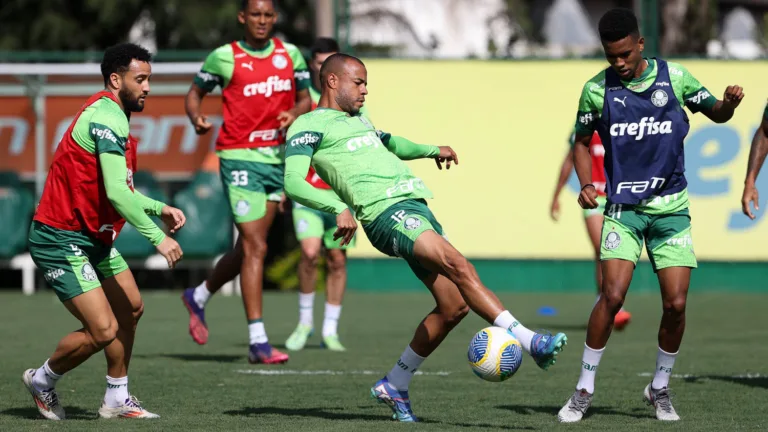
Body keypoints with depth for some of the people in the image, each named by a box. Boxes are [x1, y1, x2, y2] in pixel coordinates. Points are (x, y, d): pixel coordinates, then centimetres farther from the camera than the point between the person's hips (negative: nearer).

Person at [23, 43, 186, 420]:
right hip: (61, 242, -11)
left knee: (130, 308, 15)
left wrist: (159, 209, 11)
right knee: (103, 330, -13)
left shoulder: (113, 115, 12)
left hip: (95, 238, 11)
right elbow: (116, 192, -28)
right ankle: (42, 380, 12)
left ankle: (117, 399, 25)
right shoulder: (107, 117, -21)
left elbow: (118, 189, 22)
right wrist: (157, 237, -26)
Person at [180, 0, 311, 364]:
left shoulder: (290, 54, 9)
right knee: (255, 248, -11)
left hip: (278, 157, 5)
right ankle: (257, 342, -10)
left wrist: (294, 113, -8)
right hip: (240, 157, -5)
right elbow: (196, 92, 8)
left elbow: (305, 98, 15)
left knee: (248, 247, 13)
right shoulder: (224, 57, -3)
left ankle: (199, 297, 38)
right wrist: (197, 119, -12)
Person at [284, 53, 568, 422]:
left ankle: (394, 386, 14)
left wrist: (431, 150, 38)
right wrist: (339, 208, -27)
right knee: (459, 267, -27)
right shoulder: (309, 126, 2)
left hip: (416, 207, 9)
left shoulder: (358, 119, 29)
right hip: (386, 212, -9)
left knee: (454, 306, 0)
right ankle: (530, 341, -35)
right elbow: (294, 183, -13)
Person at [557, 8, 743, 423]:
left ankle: (660, 389, 16)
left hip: (671, 207, 1)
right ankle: (584, 389, -4)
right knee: (612, 295, -17)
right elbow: (582, 141, 12)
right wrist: (586, 184, -5)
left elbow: (715, 112, 12)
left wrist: (729, 102, -11)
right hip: (623, 207, -1)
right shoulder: (597, 89, -1)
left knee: (676, 303, -5)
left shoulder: (674, 77, 0)